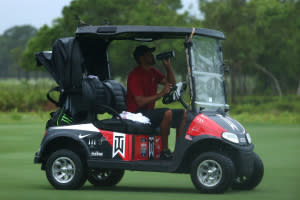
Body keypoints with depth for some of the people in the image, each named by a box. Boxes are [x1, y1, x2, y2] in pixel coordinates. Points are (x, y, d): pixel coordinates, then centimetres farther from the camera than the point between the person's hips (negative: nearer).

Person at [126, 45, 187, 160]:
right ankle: (164, 151, -29)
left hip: (149, 111, 9)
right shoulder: (135, 76, -14)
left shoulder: (152, 72, 14)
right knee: (168, 113, -33)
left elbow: (172, 83, 17)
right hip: (138, 114, -9)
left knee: (183, 114, -1)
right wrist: (161, 93, -26)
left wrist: (168, 66, 3)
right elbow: (140, 102, -22)